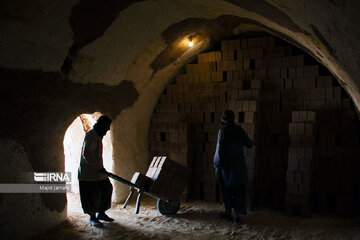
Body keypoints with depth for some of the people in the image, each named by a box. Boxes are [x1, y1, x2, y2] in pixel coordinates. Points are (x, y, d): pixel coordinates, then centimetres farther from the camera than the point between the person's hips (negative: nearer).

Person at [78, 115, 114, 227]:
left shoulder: (98, 135, 16)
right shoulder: (91, 135, -17)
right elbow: (87, 154, -24)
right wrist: (98, 167, -22)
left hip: (97, 171, 10)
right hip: (88, 172, -10)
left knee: (107, 189, 11)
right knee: (91, 195, -1)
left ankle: (101, 213, 24)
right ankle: (92, 218, 13)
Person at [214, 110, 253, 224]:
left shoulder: (222, 131, -11)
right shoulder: (239, 130, 0)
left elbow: (219, 150, -14)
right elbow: (249, 144, 11)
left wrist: (217, 166, -8)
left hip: (226, 165, -3)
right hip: (239, 165, 3)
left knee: (226, 189, 12)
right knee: (238, 190, 7)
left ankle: (228, 212, 22)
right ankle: (237, 214, 5)